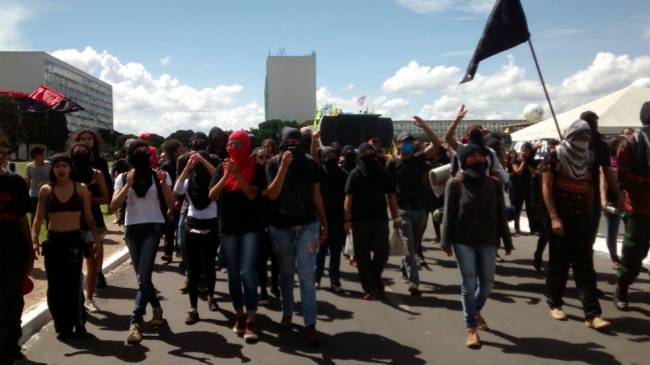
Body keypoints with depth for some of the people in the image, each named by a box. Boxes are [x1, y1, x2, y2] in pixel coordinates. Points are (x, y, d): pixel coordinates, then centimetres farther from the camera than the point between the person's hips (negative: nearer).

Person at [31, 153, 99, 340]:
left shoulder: (81, 189, 3)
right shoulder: (46, 190, 5)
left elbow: (89, 218, 6)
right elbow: (38, 218, 5)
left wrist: (96, 239, -3)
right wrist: (34, 240, -7)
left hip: (74, 240, -1)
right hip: (53, 241, 2)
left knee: (73, 284, -5)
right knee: (55, 286, 5)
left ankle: (78, 323, 10)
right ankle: (62, 326, 17)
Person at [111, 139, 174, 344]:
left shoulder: (159, 176, 2)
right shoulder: (123, 178, 4)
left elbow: (170, 204, -3)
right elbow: (114, 206, -7)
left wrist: (164, 184, -16)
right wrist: (128, 185, -17)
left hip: (153, 228, -3)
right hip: (132, 229, 3)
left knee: (143, 276, -12)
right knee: (142, 276, 13)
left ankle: (135, 323, -13)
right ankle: (156, 308, 36)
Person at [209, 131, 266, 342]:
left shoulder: (255, 168, -2)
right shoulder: (222, 167, 6)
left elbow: (252, 195, -13)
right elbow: (212, 195, -3)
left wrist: (237, 174, -20)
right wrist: (226, 176, -16)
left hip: (250, 226, -3)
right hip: (228, 227, 4)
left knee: (247, 272, -13)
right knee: (233, 274, 9)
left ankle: (251, 321, -7)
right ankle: (239, 316, 22)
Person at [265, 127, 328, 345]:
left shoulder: (310, 164, 0)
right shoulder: (274, 163, -3)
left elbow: (316, 196, 6)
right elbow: (272, 194, -15)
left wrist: (324, 224, 8)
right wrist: (284, 166, -22)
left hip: (307, 224, 0)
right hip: (280, 226, 1)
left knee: (306, 274, -6)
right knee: (286, 272, 13)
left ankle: (310, 324, -3)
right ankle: (287, 313, 30)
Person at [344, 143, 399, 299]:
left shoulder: (383, 173, 8)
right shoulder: (355, 174, -1)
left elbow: (391, 195, 9)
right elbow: (349, 197, -7)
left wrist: (396, 216, 2)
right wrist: (348, 219, -15)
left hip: (380, 219, 2)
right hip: (360, 220, -2)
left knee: (382, 252, 0)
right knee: (362, 255, 3)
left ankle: (374, 279, 28)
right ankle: (369, 288, 15)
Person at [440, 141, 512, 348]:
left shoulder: (494, 183, 3)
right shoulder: (455, 184, -5)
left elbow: (500, 214, 6)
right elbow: (449, 214, -5)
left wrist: (506, 241, 7)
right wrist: (447, 241, -8)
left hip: (488, 240, 3)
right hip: (463, 240, -3)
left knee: (487, 282, 9)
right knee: (469, 283, -2)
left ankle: (476, 311, 39)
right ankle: (471, 328, 7)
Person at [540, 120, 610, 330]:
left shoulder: (589, 159, 9)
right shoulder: (555, 157, -5)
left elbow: (590, 190, 13)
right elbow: (546, 187, -10)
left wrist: (590, 218, 10)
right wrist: (554, 217, -17)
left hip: (582, 218, 4)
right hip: (560, 217, -4)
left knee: (585, 266, 0)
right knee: (559, 263, 5)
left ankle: (592, 315, -3)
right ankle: (554, 304, 22)